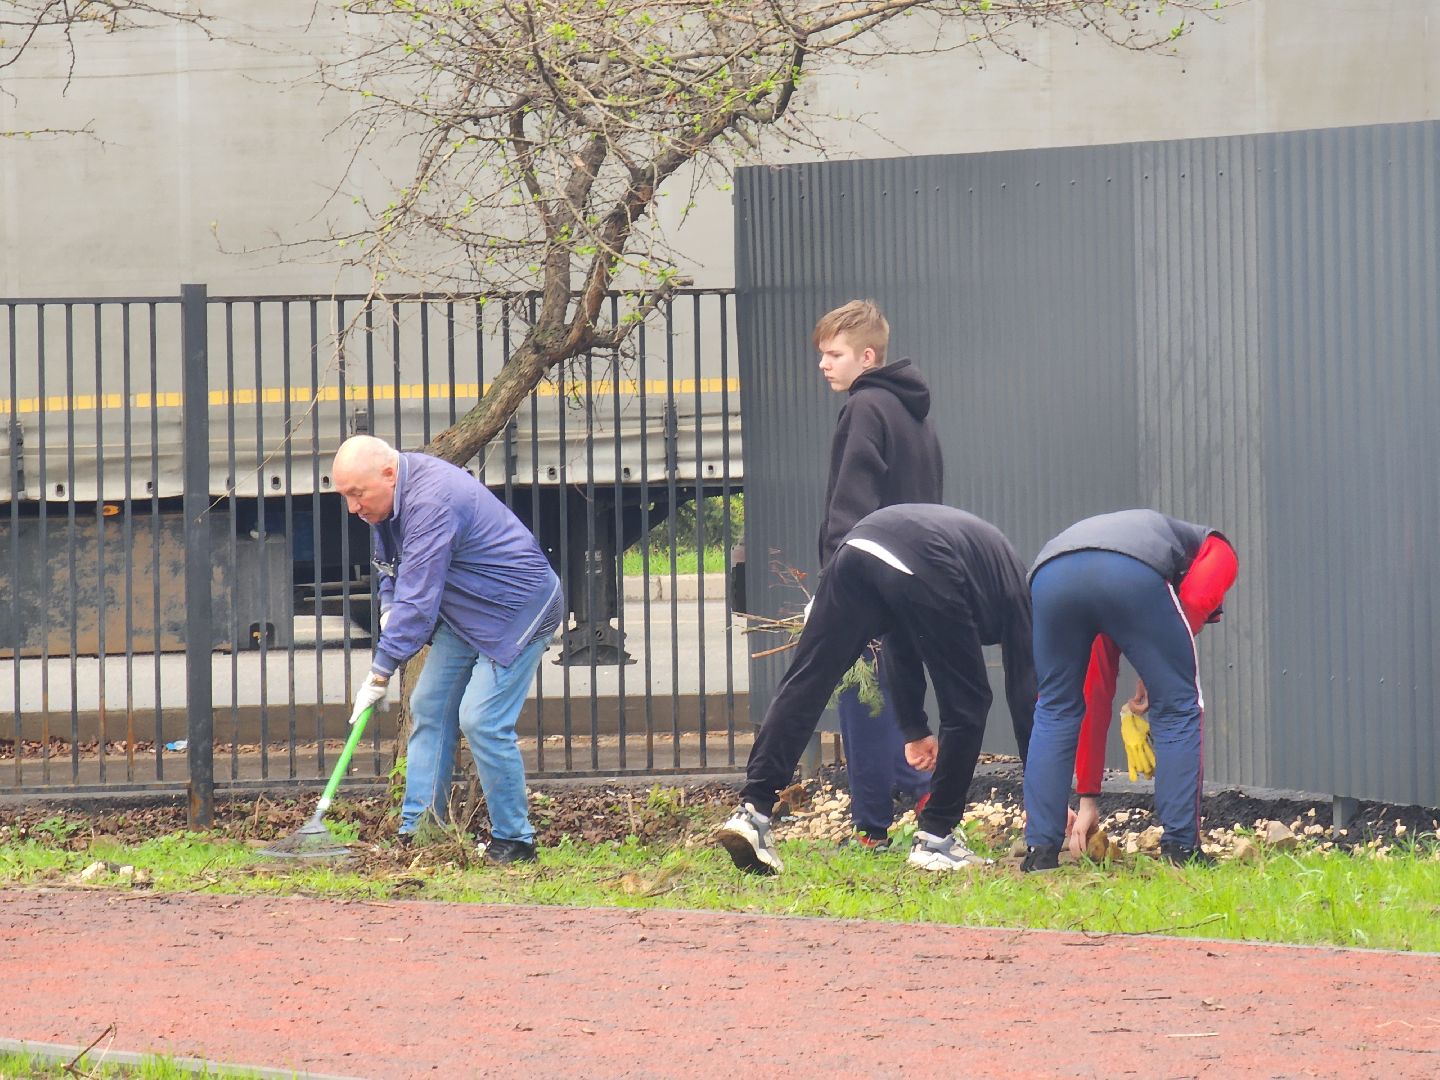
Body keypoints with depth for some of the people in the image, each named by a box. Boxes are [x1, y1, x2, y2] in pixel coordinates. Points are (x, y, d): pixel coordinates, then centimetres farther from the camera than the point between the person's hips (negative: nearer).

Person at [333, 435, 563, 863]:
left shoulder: (431, 503, -32)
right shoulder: (389, 493, 0)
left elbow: (418, 602, -34)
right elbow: (389, 565, 19)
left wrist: (380, 673, -31)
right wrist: (388, 609, -1)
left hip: (518, 610, -10)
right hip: (466, 614, 10)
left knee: (482, 721, -16)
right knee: (428, 707, 5)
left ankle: (514, 841, -5)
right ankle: (417, 831, 6)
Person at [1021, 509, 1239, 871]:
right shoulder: (1215, 551, 34)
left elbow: (1096, 697, 44)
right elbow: (1196, 601, 8)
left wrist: (1088, 800, 47)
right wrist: (1154, 677, 18)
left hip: (1050, 572, 5)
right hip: (1133, 571, -5)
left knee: (1053, 713, 23)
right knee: (1177, 709, 13)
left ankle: (1040, 851, 19)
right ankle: (1180, 848, 13)